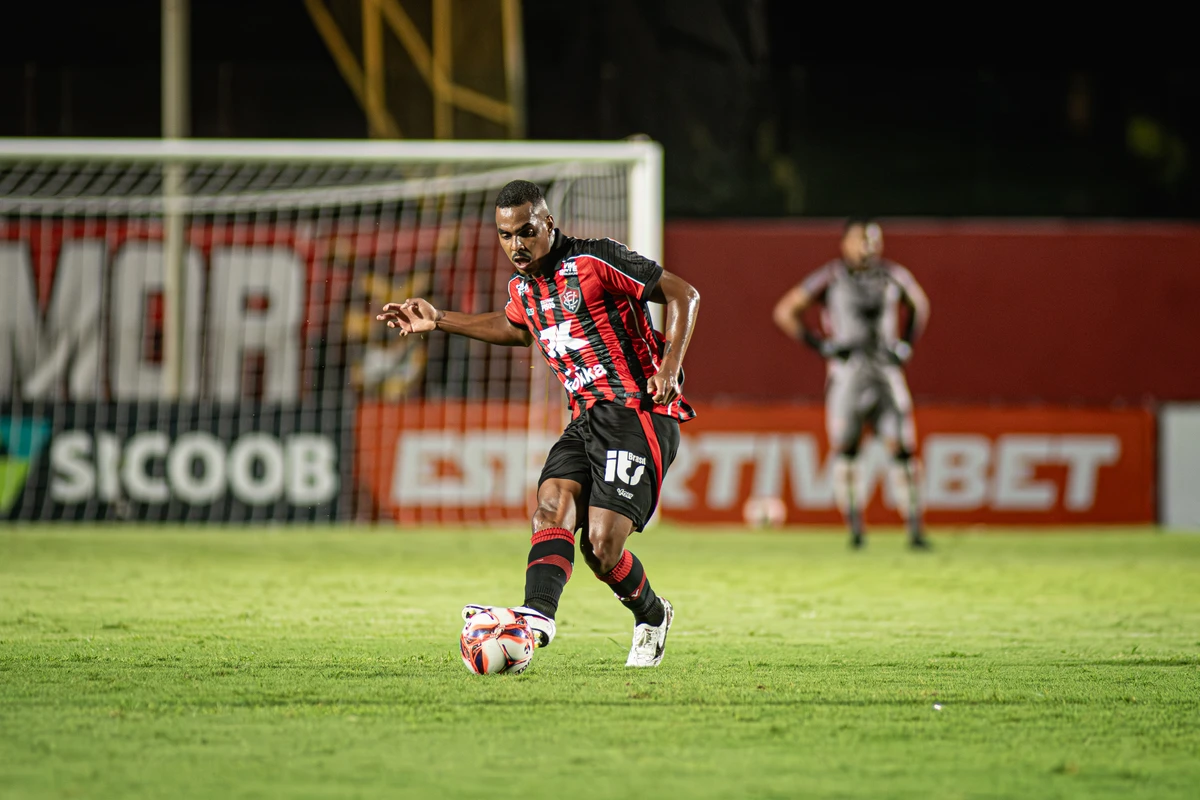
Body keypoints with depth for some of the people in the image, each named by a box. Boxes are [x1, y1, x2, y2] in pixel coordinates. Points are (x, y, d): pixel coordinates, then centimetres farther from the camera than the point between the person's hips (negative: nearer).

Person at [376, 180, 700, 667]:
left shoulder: (594, 261, -10)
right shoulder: (521, 288, 13)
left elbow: (684, 294, -7)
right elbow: (514, 328, 39)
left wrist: (670, 369, -16)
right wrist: (438, 321, 33)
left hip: (638, 412, -7)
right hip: (587, 419, 7)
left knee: (601, 545, -18)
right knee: (553, 502, -21)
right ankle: (538, 616, -24)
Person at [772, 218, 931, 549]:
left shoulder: (893, 276, 7)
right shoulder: (831, 278, -4)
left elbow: (918, 305, 27)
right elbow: (785, 311, 1)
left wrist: (906, 344, 14)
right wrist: (820, 345, -5)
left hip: (886, 371, 3)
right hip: (847, 371, -2)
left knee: (902, 447, -3)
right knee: (846, 448, 1)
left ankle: (915, 529, -1)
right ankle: (855, 527, 10)